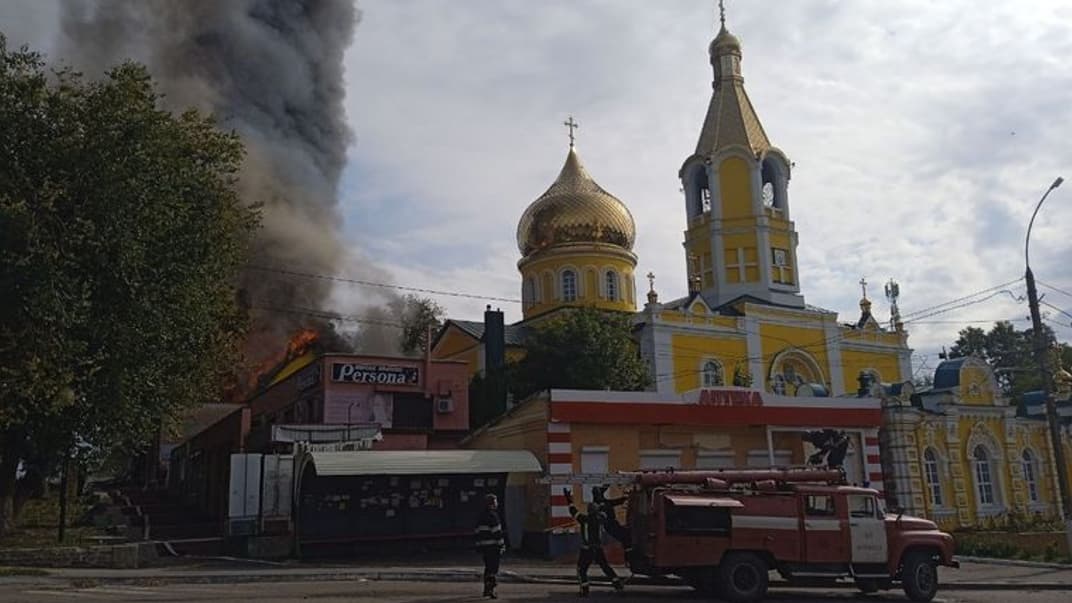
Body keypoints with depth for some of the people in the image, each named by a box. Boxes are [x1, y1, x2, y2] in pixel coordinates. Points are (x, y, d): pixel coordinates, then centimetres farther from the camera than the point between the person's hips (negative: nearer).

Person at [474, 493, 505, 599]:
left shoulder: (482, 516, 13)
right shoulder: (493, 516, -13)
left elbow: (477, 532, 16)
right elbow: (497, 532, -17)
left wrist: (478, 546, 21)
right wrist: (502, 545, -14)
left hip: (483, 546, 8)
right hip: (493, 546, -8)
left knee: (488, 567, 18)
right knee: (494, 568, -6)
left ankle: (486, 589, 24)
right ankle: (491, 590, -11)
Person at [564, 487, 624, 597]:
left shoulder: (584, 519, -8)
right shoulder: (600, 518, 3)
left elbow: (573, 511, -4)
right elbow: (602, 512, 24)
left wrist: (569, 499, 3)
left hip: (586, 550, -4)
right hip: (598, 549, 4)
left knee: (581, 569, 7)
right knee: (606, 567, 17)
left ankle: (584, 590, -2)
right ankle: (618, 584, 11)